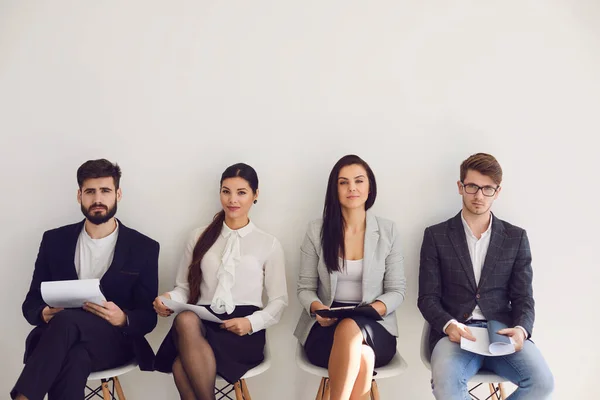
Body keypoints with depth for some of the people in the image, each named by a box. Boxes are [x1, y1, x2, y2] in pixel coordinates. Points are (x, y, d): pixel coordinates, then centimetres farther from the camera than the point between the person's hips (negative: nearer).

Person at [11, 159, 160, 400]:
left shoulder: (143, 247, 5)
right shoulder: (55, 240, 12)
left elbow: (148, 317, 4)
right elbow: (31, 304, 14)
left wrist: (123, 319, -21)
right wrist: (45, 313, -12)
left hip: (115, 340, -1)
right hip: (62, 338, 2)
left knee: (66, 322, -37)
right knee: (72, 361, -39)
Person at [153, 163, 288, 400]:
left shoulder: (269, 244, 11)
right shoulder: (199, 238, 18)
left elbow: (279, 300, 10)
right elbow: (184, 287, 18)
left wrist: (251, 323, -10)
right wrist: (169, 299, -7)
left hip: (242, 332, -2)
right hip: (201, 321, 3)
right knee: (185, 319, -37)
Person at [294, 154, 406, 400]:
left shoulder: (388, 231, 3)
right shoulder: (316, 230, 3)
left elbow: (397, 290, 4)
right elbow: (305, 287, 6)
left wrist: (376, 308, -17)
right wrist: (317, 308, -16)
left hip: (374, 329, 0)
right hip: (326, 326, 0)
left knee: (350, 328, -37)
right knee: (362, 358, -35)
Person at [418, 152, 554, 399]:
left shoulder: (516, 238, 11)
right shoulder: (436, 236, 6)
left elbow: (523, 298, 9)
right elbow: (428, 298, 3)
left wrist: (521, 329, -14)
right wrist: (449, 325, -19)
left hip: (503, 332, 3)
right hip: (455, 332, -2)